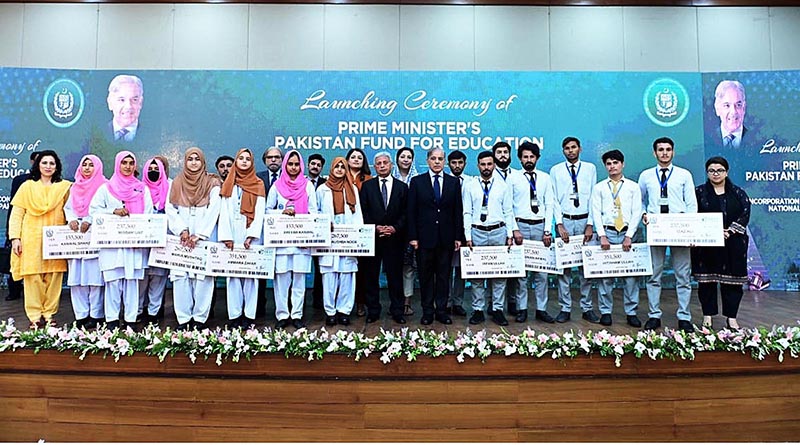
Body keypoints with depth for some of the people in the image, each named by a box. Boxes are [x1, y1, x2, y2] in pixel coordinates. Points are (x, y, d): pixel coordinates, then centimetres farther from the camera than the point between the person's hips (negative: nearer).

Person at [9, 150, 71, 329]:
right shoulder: (27, 187, 9)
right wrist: (15, 238, -2)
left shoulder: (64, 187, 9)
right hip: (32, 239, 0)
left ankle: (49, 314, 10)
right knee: (33, 277, -1)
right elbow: (16, 214, 6)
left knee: (53, 277, 1)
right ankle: (34, 316, 7)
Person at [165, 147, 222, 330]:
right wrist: (182, 231, -7)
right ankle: (183, 318, 3)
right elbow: (170, 209, 7)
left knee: (203, 276, -7)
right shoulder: (177, 183, 14)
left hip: (204, 238, -2)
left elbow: (213, 212, -3)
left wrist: (198, 235, -10)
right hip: (182, 238, 2)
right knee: (180, 275, -3)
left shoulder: (212, 183, 6)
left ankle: (200, 318, 0)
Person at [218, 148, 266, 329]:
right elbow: (224, 212, 6)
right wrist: (226, 237, -5)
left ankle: (249, 315, 2)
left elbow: (260, 212, 0)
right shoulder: (228, 184, 14)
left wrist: (251, 235, -12)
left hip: (251, 234, -2)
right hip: (232, 234, 2)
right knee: (232, 273, 0)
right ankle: (234, 315, 5)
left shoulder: (258, 184, 8)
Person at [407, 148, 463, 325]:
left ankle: (441, 310, 18)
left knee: (444, 275, 8)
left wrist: (458, 237, 1)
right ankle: (427, 311, 17)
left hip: (446, 238, 1)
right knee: (426, 275, 7)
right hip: (424, 237, -1)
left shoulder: (454, 182, 7)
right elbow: (411, 211, 0)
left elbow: (458, 211, 7)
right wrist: (413, 236, -6)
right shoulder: (417, 181, 3)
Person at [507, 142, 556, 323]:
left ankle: (541, 309, 12)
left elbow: (550, 205, 7)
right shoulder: (512, 177, 3)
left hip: (540, 226, 2)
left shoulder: (545, 178, 10)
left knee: (542, 270, 4)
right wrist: (515, 230, -8)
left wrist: (547, 230, -2)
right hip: (520, 225, -2)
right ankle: (521, 309, 10)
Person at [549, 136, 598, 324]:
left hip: (585, 220, 1)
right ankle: (565, 308, 9)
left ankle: (587, 308, 14)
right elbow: (554, 200, 2)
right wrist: (559, 224, -8)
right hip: (564, 221, 0)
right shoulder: (556, 170, 7)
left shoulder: (590, 168, 9)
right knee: (564, 266, 1)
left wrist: (590, 224, -4)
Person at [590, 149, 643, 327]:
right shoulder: (599, 187, 9)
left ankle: (631, 313, 11)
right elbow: (596, 213, 2)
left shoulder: (633, 187, 9)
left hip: (627, 233, 0)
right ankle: (606, 312, 10)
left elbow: (637, 213, 3)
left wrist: (629, 236, -7)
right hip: (607, 233, 0)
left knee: (631, 274, 1)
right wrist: (602, 236, -8)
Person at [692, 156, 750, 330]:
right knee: (707, 280, 2)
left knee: (732, 280, 3)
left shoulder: (738, 193, 10)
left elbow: (745, 214, 0)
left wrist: (730, 231, -13)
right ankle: (707, 316, 12)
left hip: (733, 245, 1)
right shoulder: (699, 192, 4)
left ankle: (731, 317, 13)